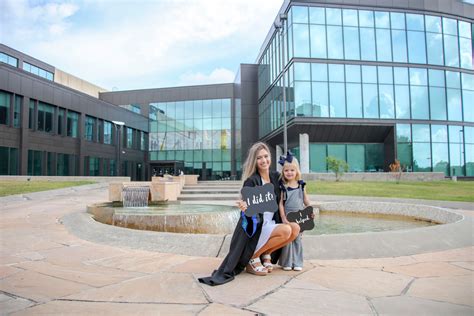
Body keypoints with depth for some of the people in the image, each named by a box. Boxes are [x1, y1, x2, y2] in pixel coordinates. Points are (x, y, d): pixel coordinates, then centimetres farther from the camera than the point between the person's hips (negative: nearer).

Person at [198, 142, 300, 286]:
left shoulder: (275, 176, 4)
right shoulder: (251, 181, -16)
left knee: (295, 228, -16)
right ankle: (253, 259, -7)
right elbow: (248, 210, -19)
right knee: (286, 231, -26)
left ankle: (266, 254, 5)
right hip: (255, 227, -6)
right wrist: (244, 208, -39)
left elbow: (279, 203, 18)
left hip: (271, 224, 6)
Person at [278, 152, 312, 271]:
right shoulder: (283, 187, -5)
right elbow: (281, 203, -7)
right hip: (287, 218, -2)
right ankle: (287, 263, 16)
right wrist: (283, 218, -12)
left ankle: (297, 263, 19)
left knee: (297, 239, 9)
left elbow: (306, 201, 9)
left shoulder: (301, 185, 4)